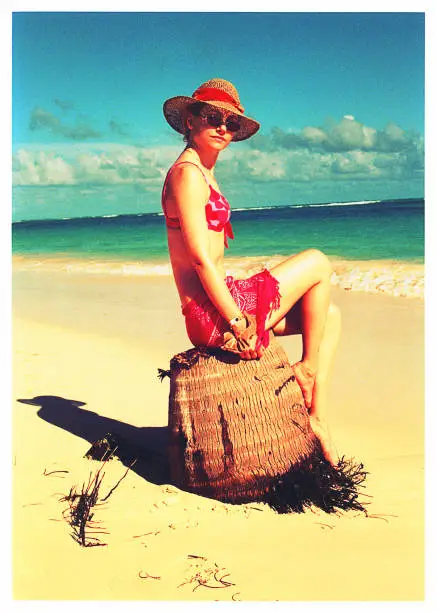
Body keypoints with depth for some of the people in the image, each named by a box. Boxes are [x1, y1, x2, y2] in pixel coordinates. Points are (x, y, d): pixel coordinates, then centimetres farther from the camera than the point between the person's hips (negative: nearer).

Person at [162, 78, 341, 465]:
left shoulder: (204, 173, 19)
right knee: (317, 263, -2)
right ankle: (307, 368, 10)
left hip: (221, 302, 10)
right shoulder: (187, 173, -13)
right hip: (211, 314, -10)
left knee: (328, 314, 12)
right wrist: (238, 322, -19)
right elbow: (200, 258, -20)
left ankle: (317, 418, 9)